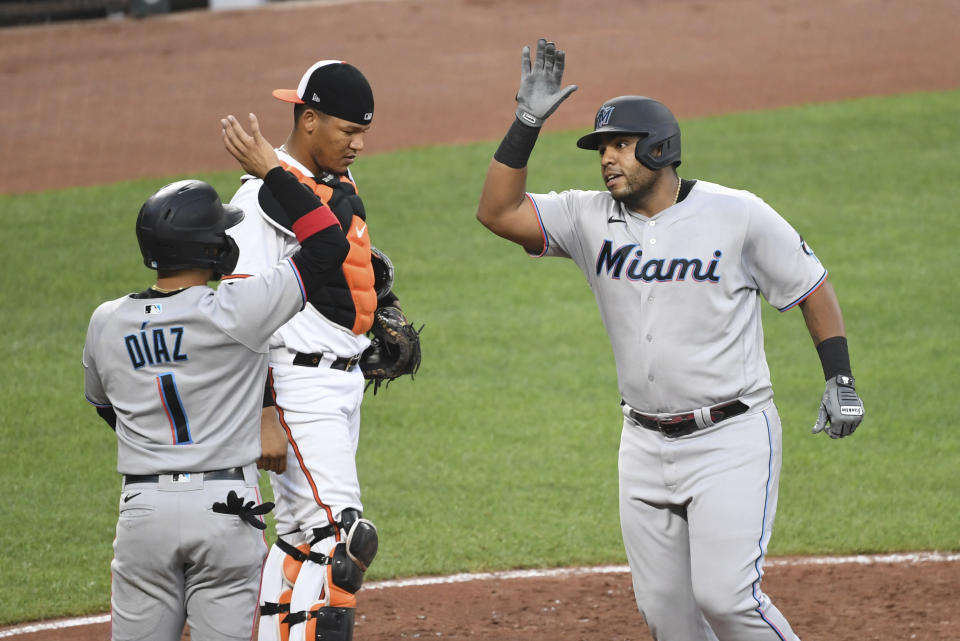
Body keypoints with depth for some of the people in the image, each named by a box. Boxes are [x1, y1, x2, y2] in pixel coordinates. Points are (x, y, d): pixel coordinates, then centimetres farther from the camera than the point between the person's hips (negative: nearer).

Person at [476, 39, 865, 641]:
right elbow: (498, 211, -6)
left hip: (732, 438, -5)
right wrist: (528, 123, -12)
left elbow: (813, 288, 0)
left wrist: (841, 381, -8)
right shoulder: (591, 218, 2)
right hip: (646, 444, 5)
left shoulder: (736, 214, -8)